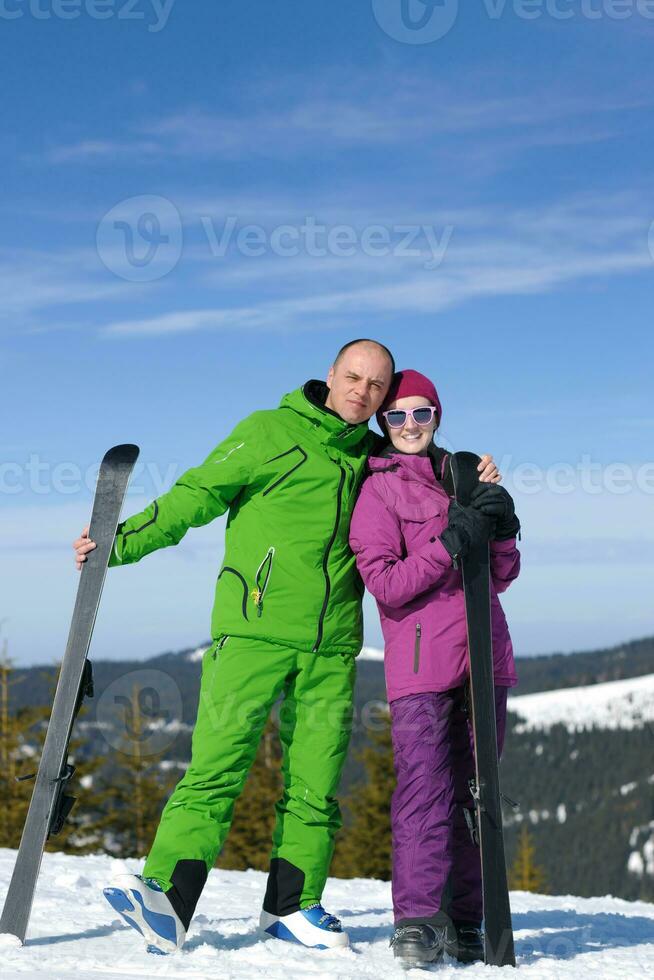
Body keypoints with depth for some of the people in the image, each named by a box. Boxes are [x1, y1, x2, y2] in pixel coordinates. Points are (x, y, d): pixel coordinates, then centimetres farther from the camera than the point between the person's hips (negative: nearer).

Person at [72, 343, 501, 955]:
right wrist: (123, 542, -3)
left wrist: (472, 483, 8)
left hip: (331, 646, 4)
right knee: (218, 762, -11)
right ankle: (168, 900, -10)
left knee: (315, 782, 5)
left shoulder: (377, 458, 16)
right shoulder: (269, 432, 4)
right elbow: (198, 493, 3)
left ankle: (292, 906, 17)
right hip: (253, 629, -4)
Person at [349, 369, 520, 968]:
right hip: (421, 661, -5)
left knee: (475, 790, 5)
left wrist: (501, 531, -2)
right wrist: (450, 543, -17)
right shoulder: (379, 488, 3)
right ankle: (417, 920, -11)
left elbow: (500, 577, 18)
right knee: (425, 788, -13)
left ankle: (464, 921, 10)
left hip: (484, 656, 5)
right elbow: (384, 583, -8)